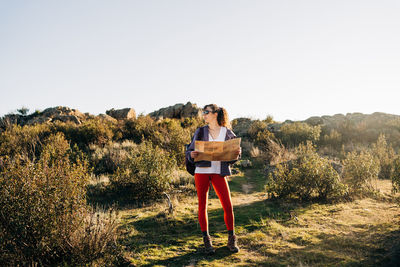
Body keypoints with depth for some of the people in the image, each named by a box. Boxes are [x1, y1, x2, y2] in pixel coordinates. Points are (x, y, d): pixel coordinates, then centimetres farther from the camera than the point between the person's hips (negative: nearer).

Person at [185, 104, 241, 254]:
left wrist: (237, 153, -10)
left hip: (219, 172, 0)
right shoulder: (200, 132, 7)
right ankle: (206, 240, 16)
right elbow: (189, 151, 6)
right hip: (202, 171, 1)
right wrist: (192, 155, -16)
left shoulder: (228, 133, 7)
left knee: (228, 206, -4)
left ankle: (231, 240, 13)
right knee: (202, 206, 3)